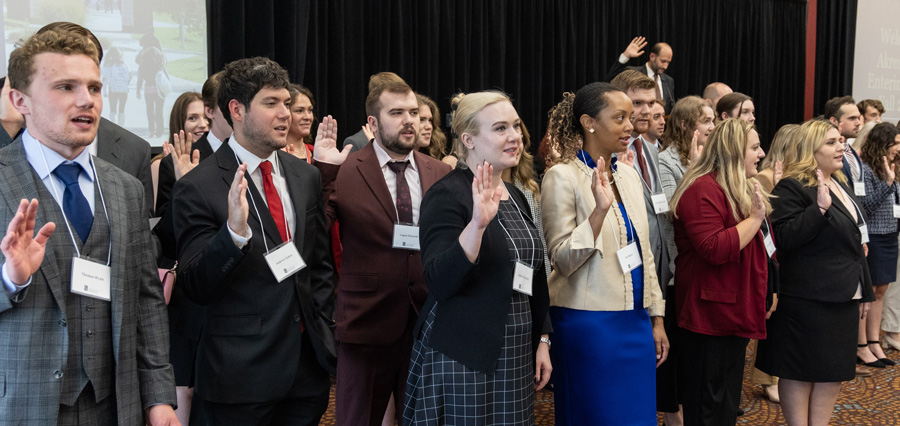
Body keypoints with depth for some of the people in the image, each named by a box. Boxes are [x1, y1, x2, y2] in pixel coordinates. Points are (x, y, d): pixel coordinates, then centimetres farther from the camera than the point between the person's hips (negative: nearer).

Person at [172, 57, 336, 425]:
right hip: (242, 373, -5)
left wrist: (323, 331, 7)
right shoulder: (197, 188, -11)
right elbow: (195, 288, -14)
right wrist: (234, 231, -29)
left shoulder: (305, 176, 7)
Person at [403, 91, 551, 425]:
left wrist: (541, 341, 14)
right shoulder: (447, 195, -11)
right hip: (461, 359, -7)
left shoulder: (516, 197, 12)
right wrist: (478, 223, -32)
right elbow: (439, 282, -21)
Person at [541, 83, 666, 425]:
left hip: (636, 321, 7)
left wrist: (656, 317, 14)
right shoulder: (563, 176, -10)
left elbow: (644, 252, 16)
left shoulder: (629, 176, 11)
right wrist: (599, 209, -27)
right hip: (590, 323, -6)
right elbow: (562, 260, -16)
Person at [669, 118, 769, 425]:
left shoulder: (740, 189, 16)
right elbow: (713, 249, -29)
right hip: (710, 316, -11)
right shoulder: (703, 190, -18)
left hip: (733, 315, 11)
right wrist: (755, 218, -23)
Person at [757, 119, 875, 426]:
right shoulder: (792, 188, -12)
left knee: (834, 372, 13)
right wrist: (819, 208, -29)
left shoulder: (840, 185, 15)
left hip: (843, 298, 9)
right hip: (808, 301, -9)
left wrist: (865, 291, 20)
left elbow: (855, 243, 20)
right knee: (801, 373, 1)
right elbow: (782, 239, -22)